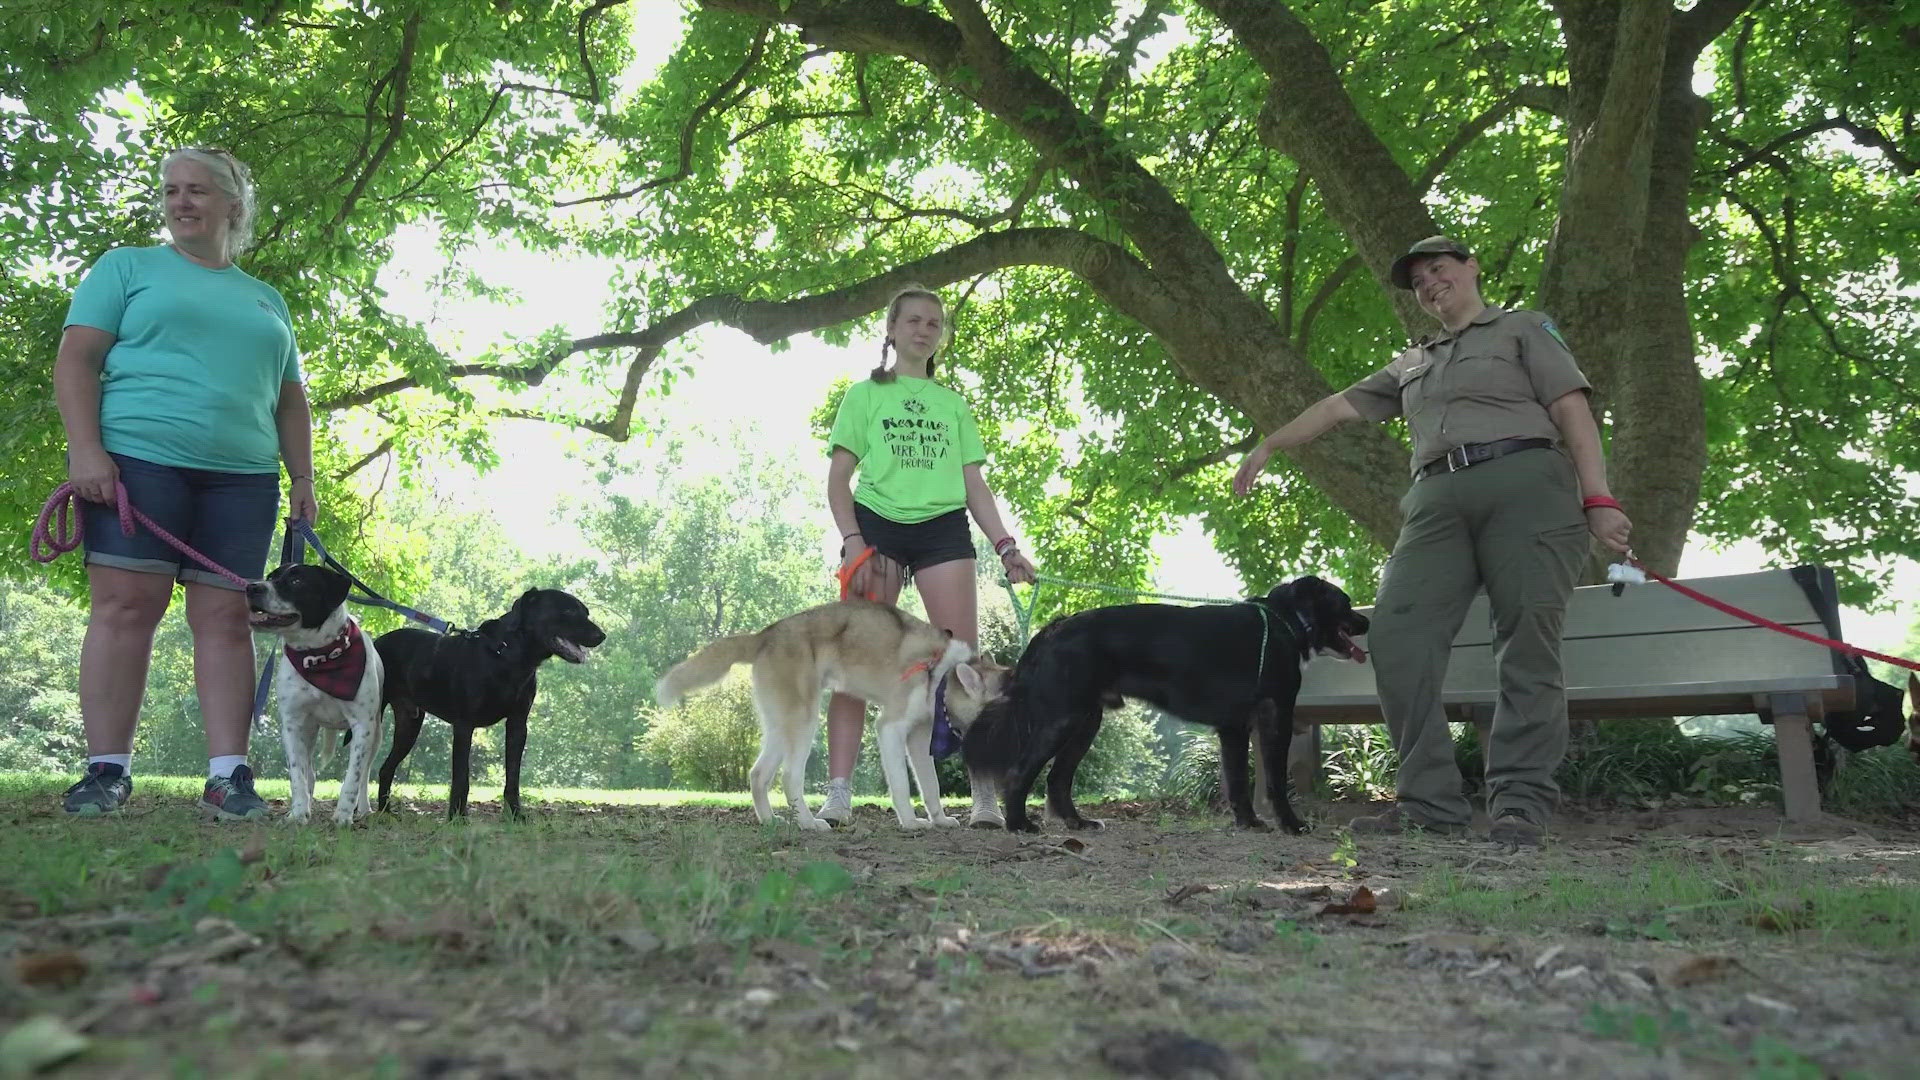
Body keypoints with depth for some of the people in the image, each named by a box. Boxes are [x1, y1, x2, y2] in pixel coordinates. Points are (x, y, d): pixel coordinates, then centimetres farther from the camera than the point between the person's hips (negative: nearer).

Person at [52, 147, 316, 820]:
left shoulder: (266, 300, 23)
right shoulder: (128, 267, 13)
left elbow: (290, 401, 23)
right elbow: (76, 359, 3)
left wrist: (302, 477, 11)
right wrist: (86, 448, -11)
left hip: (242, 477, 3)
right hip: (137, 460, -2)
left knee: (226, 617, -3)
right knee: (124, 606, -8)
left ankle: (228, 775, -4)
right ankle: (107, 769, -2)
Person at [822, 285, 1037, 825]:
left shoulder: (954, 404, 20)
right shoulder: (865, 394, 12)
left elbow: (974, 483, 16)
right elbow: (838, 476, 4)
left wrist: (1005, 544, 3)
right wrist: (852, 540, -11)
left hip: (944, 528, 2)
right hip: (878, 525, -2)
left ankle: (986, 795, -4)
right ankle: (838, 793, -8)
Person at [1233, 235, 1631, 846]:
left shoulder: (1522, 330, 17)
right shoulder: (1411, 366, 32)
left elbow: (1572, 410, 6)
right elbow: (1338, 407, 33)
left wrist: (1598, 499, -7)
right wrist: (1269, 446, 28)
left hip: (1524, 483, -4)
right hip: (1439, 500, 4)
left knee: (1528, 645, -14)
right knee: (1396, 636, -16)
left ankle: (1521, 806, -14)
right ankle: (1429, 801, -17)